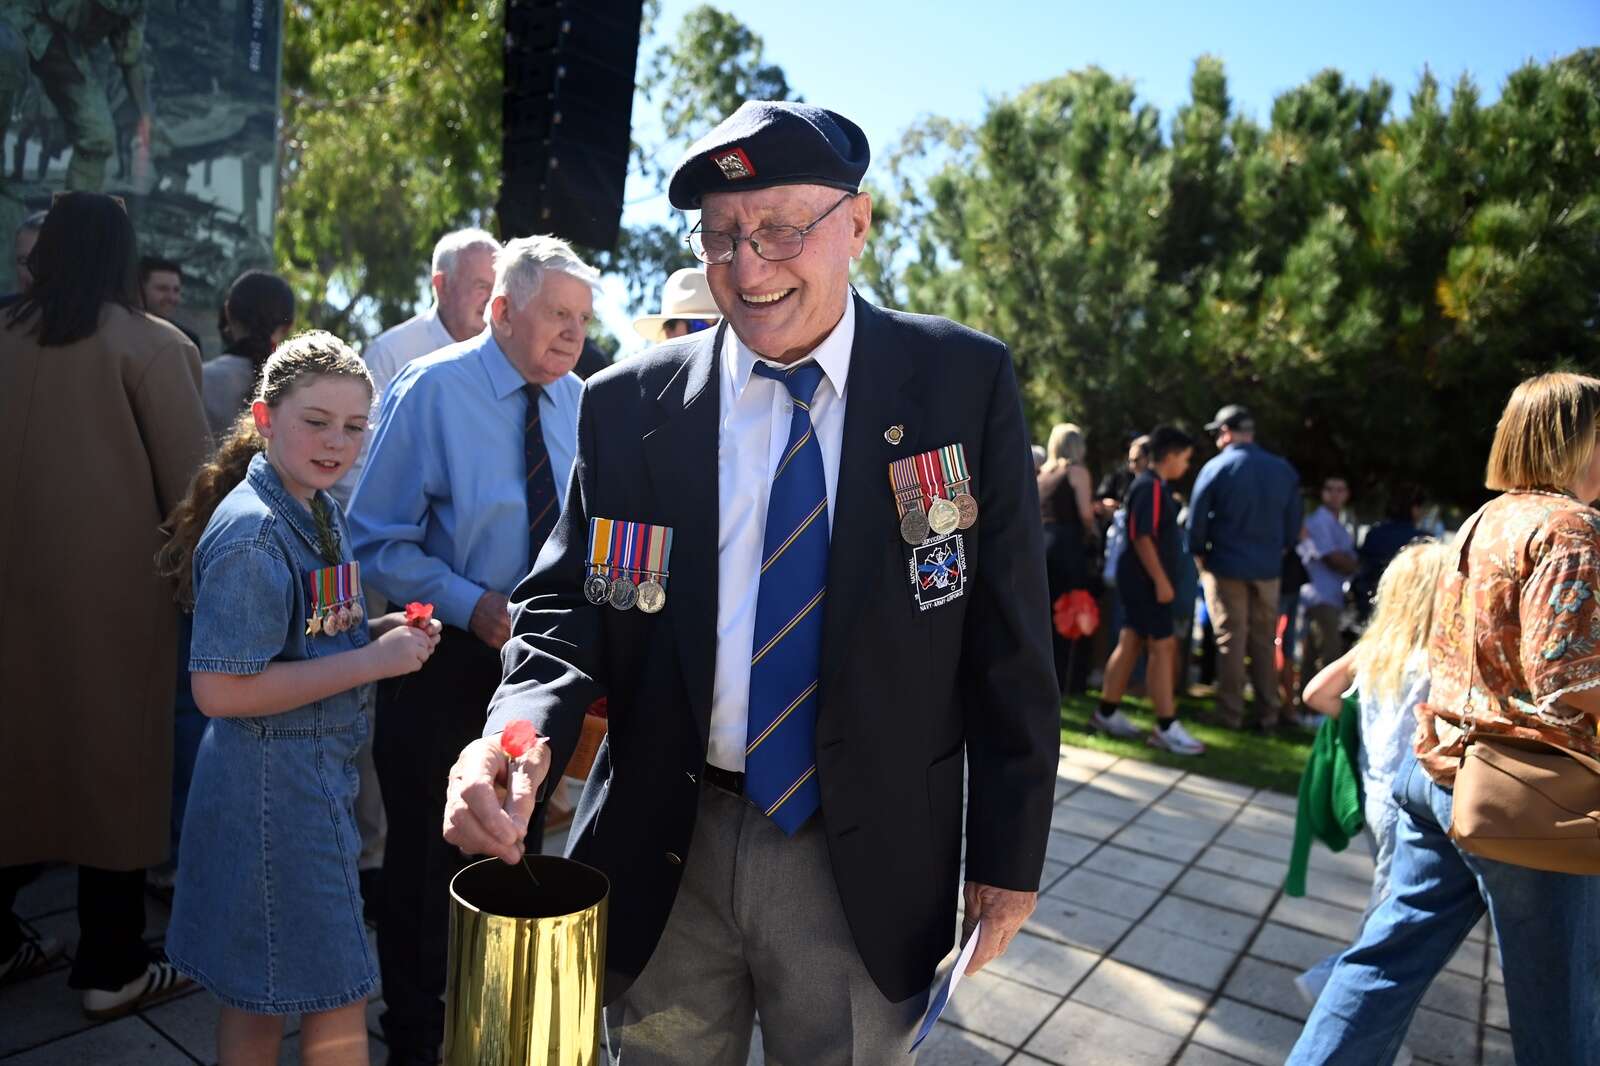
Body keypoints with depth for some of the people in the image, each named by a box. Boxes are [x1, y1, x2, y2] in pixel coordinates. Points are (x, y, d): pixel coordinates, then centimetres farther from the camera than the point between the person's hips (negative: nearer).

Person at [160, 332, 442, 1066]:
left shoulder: (319, 510, 7)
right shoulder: (251, 533, -21)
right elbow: (220, 691, -24)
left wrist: (377, 629, 0)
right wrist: (370, 660, -22)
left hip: (320, 769, 9)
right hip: (275, 779, -9)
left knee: (257, 992, 23)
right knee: (337, 1002, 5)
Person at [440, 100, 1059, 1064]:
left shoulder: (963, 382, -7)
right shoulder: (630, 406, -3)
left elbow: (1009, 637, -4)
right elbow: (572, 604, -2)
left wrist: (1009, 850, -1)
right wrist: (523, 730, -23)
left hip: (864, 865, -1)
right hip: (662, 851, 2)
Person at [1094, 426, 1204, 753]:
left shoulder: (1154, 486, 16)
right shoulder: (1150, 487, -15)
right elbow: (1142, 537, -22)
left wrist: (1161, 579, 19)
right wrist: (1161, 580, -21)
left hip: (1141, 580, 10)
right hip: (1145, 580, -10)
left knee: (1130, 643, 12)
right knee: (1163, 646, -7)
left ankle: (1107, 713, 19)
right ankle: (1166, 728, -3)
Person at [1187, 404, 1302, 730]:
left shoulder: (1216, 468, -10)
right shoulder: (1283, 470, 1)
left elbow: (1196, 520, -9)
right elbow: (1293, 522, 6)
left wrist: (1199, 555, 5)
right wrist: (1277, 550, 18)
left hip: (1226, 566, -3)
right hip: (1268, 568, 3)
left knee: (1231, 640, 4)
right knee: (1264, 641, 13)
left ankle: (1230, 712, 7)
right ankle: (1268, 713, 17)